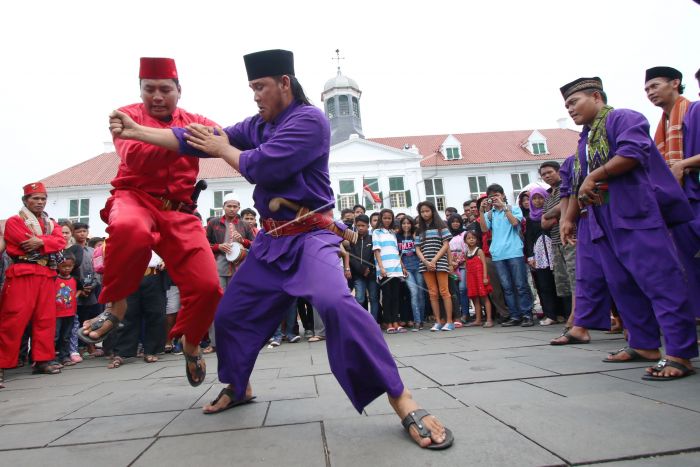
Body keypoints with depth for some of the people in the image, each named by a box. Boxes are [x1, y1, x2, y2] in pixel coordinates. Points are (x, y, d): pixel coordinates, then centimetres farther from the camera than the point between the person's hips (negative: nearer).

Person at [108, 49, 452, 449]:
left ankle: (403, 403, -22)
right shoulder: (257, 126, 12)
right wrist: (136, 130, 9)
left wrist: (223, 148, -2)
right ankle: (237, 387, 39)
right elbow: (195, 141, 12)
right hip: (272, 240, 8)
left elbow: (260, 166, -20)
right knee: (231, 313, 14)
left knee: (336, 304, -33)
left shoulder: (310, 120, -12)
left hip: (310, 236, -8)